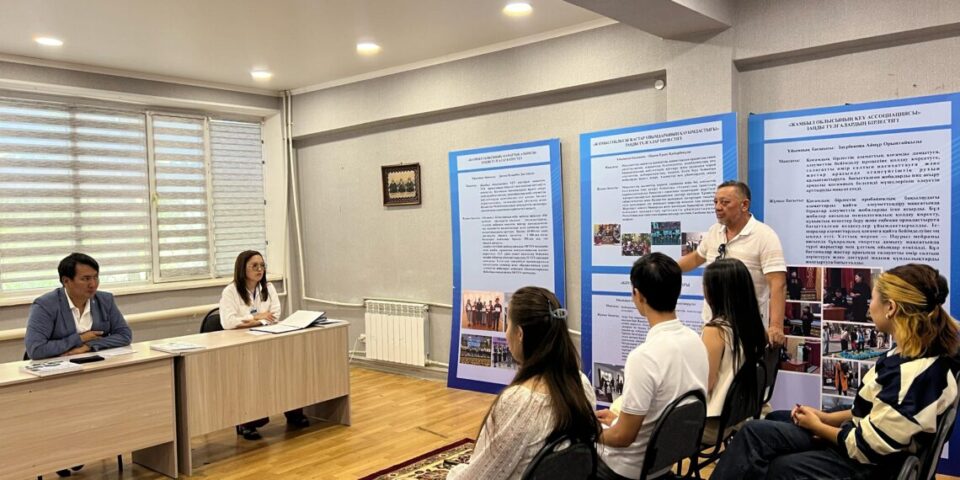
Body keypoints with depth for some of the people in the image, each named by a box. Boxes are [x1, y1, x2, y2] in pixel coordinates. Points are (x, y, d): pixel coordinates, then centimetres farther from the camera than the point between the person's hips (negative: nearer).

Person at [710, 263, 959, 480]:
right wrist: (827, 417, 5)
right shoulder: (911, 355, 2)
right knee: (756, 432, -3)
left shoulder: (915, 374, -29)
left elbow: (868, 447, -22)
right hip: (857, 440, 9)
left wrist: (818, 427, -6)